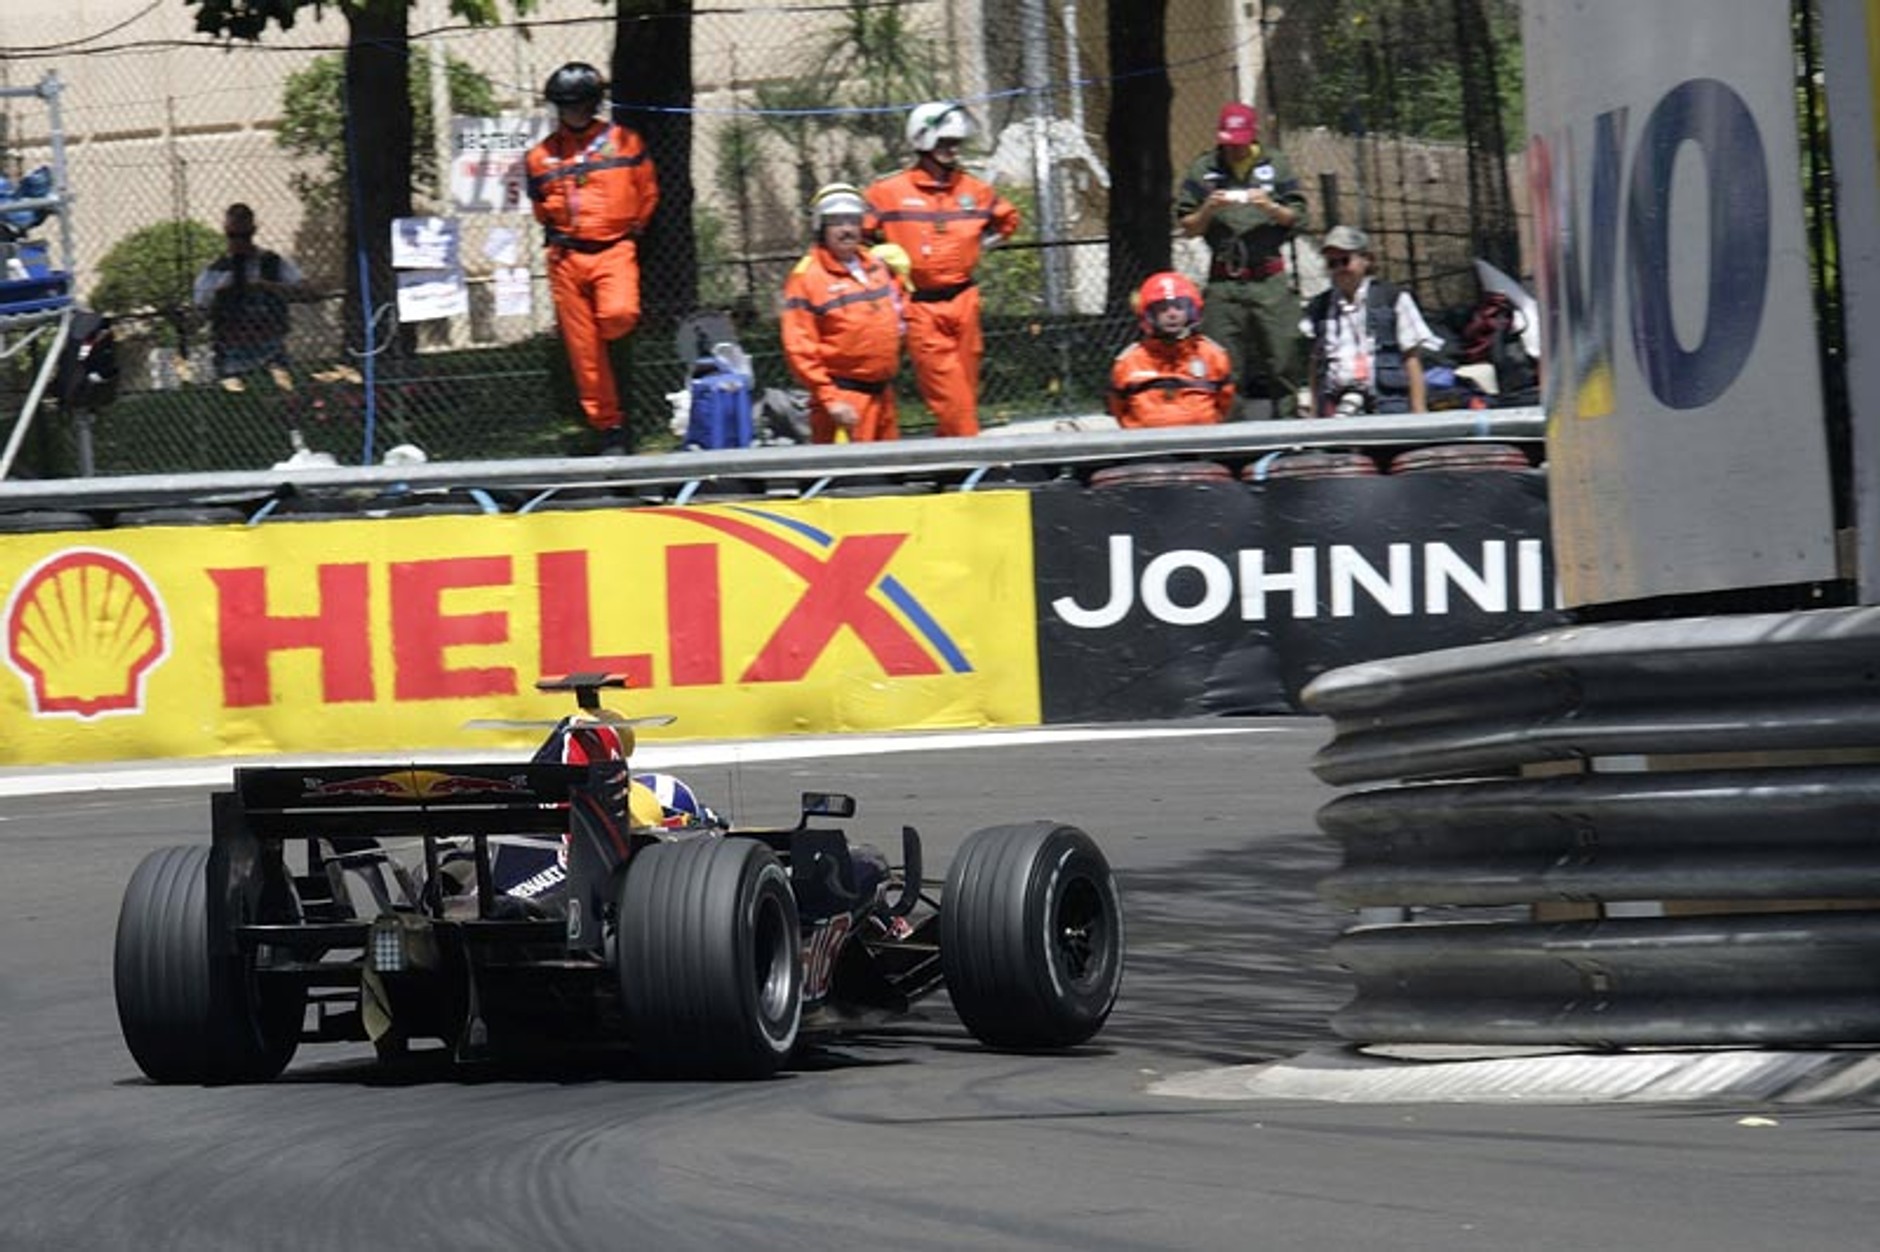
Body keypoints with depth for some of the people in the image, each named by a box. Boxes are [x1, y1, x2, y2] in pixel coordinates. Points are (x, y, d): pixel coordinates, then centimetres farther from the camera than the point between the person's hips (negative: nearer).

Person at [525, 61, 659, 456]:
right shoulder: (542, 155, 9)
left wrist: (633, 228, 6)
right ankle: (609, 426, 7)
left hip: (614, 248, -2)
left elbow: (648, 191, 11)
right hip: (566, 256, 2)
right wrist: (557, 229, 10)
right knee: (583, 349, 0)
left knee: (619, 314, -29)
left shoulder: (624, 142, 3)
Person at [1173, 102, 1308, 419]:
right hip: (1223, 283, 0)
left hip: (1269, 280, 0)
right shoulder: (1203, 170, 9)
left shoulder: (1275, 164, 9)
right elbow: (1187, 228, 8)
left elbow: (1297, 218, 6)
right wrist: (1208, 210, -11)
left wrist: (1270, 207, -12)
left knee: (1283, 357, -2)